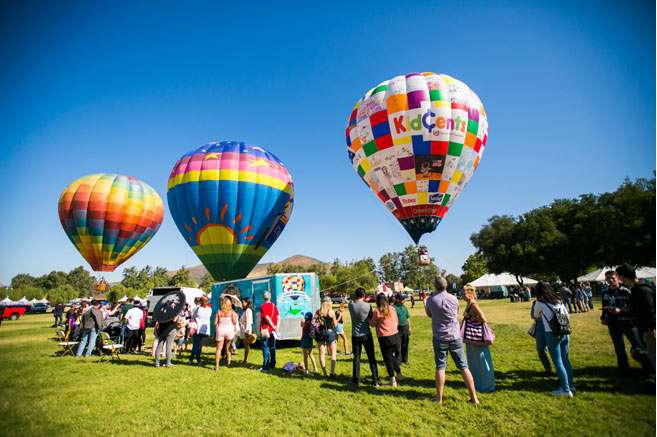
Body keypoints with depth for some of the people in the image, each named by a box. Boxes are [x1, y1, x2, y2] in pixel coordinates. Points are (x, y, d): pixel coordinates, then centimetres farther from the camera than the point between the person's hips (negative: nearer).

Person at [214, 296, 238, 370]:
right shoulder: (232, 312, -4)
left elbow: (215, 323, -2)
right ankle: (228, 362, 17)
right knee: (228, 347, 19)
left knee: (219, 348, 7)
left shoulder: (219, 312, -1)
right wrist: (235, 317, 15)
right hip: (230, 330, 0)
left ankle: (216, 365, 4)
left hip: (220, 329, 0)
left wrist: (215, 331, 12)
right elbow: (234, 322, -3)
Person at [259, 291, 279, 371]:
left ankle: (265, 367, 2)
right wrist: (276, 327, -6)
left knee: (266, 348, 0)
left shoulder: (263, 306, -10)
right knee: (272, 348, 13)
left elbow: (267, 318, -18)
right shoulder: (274, 306, 8)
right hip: (272, 331, 6)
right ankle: (272, 365, 22)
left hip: (265, 330, -6)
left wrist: (274, 327, -11)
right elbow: (278, 318, 2)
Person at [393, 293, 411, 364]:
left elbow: (408, 317, 17)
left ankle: (405, 359, 27)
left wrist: (409, 328, 15)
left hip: (405, 327, 6)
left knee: (405, 345, 14)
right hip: (398, 328, -6)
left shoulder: (404, 307, 10)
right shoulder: (393, 307, -13)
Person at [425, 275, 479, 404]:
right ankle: (474, 397, 16)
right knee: (463, 366, 10)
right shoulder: (454, 299, -4)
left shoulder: (431, 300, -9)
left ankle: (439, 398, 12)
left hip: (440, 338, -1)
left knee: (440, 367, 6)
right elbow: (456, 314, 12)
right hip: (455, 337, 2)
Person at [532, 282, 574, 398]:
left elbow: (536, 316, 10)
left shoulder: (540, 303, -7)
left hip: (552, 334, -6)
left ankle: (566, 390, 9)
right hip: (565, 333, 6)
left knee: (558, 362, 3)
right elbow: (567, 316, 16)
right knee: (566, 360, 16)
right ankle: (570, 386, 27)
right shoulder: (559, 300, 9)